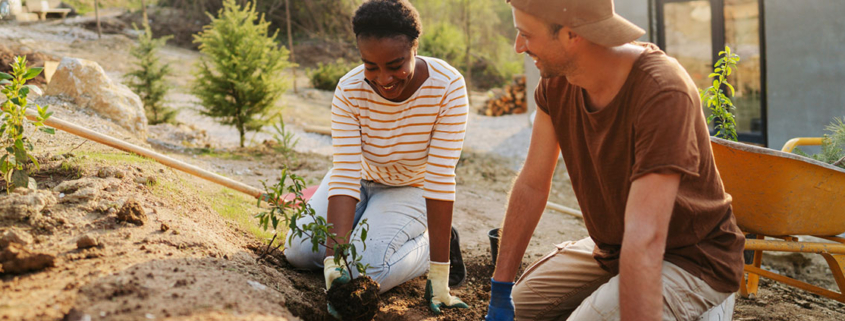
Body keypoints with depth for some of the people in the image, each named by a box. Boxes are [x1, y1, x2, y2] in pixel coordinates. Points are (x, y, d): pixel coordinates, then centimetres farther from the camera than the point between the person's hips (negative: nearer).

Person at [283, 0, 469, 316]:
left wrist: (439, 276, -33)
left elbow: (440, 180, -31)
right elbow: (345, 177, -29)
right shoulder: (349, 92, -25)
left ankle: (437, 242, 3)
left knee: (365, 273, -23)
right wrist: (334, 265, -40)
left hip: (411, 190, -3)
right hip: (362, 180, 3)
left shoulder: (447, 87, -30)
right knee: (300, 252, -10)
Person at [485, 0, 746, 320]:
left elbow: (645, 240, -37)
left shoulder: (664, 95, -32)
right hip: (611, 249, 7)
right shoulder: (557, 79, -9)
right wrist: (500, 293, -3)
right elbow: (532, 184, -4)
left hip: (689, 261, -6)